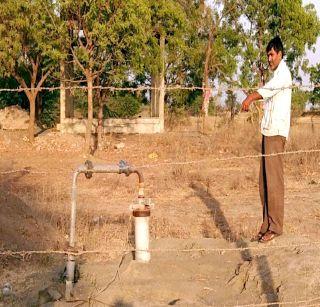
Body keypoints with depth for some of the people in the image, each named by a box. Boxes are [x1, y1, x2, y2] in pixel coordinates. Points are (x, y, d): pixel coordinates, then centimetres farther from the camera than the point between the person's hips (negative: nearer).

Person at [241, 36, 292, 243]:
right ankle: (267, 225, 12)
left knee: (274, 180, -10)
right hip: (268, 132, 9)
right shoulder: (276, 74, 24)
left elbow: (270, 88, -24)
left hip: (277, 133, -9)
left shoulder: (284, 73, -6)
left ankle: (275, 226, -6)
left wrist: (251, 98, -35)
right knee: (264, 181, 8)